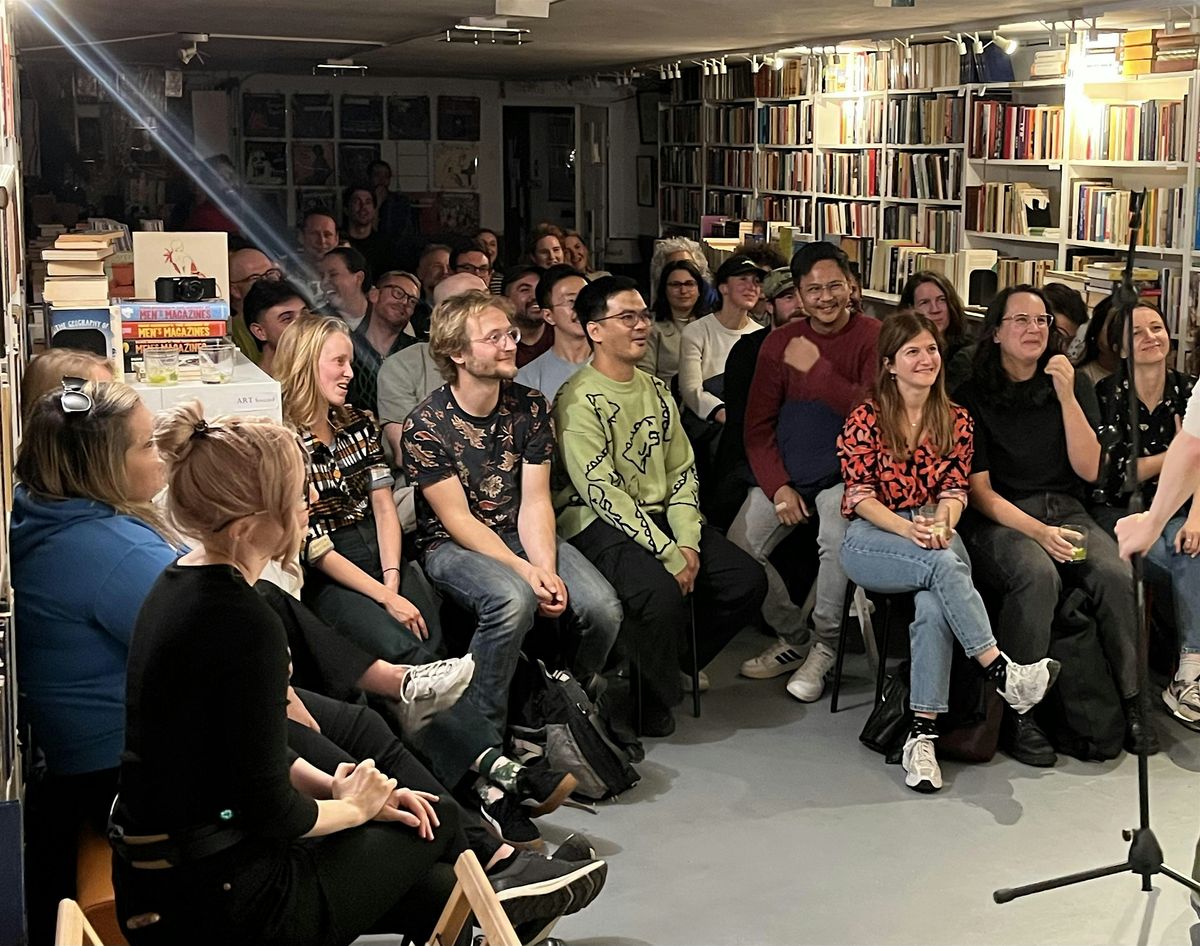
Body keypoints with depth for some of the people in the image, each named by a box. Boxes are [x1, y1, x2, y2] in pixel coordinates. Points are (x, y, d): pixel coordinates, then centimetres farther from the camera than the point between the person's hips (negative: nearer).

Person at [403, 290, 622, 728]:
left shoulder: (530, 408, 1)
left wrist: (547, 569, -21)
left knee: (602, 606, -20)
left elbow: (535, 502, -3)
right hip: (453, 545, -4)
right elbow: (458, 519, -14)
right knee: (513, 599, -36)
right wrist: (527, 571, -24)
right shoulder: (426, 424, -12)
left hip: (523, 536, 5)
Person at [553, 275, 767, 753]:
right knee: (663, 592, -33)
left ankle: (658, 668, 9)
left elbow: (681, 471, 12)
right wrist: (668, 554, -20)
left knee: (747, 581, -6)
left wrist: (687, 541, -5)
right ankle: (630, 694, -5)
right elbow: (602, 492, -18)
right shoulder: (578, 399, -11)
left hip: (659, 517, 8)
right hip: (597, 523, -8)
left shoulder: (656, 390, 14)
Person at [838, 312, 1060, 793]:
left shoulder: (956, 421, 14)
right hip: (871, 540, -2)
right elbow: (859, 495, -3)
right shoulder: (865, 419, 3)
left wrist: (941, 524, -17)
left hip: (935, 535, 2)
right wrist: (908, 528, -20)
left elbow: (955, 488, 7)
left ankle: (922, 735, -35)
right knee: (944, 565, -36)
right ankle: (1004, 675, -36)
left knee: (935, 604, -33)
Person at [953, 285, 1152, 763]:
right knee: (1038, 575, -35)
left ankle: (1130, 702, -12)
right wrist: (1038, 532, -19)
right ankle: (1015, 713, -25)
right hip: (999, 520, -3)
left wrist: (1067, 396, -9)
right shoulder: (972, 395, -1)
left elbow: (1089, 470, 1)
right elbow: (979, 491, -5)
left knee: (1116, 574, -28)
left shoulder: (1075, 385, 10)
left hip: (1066, 510, 3)